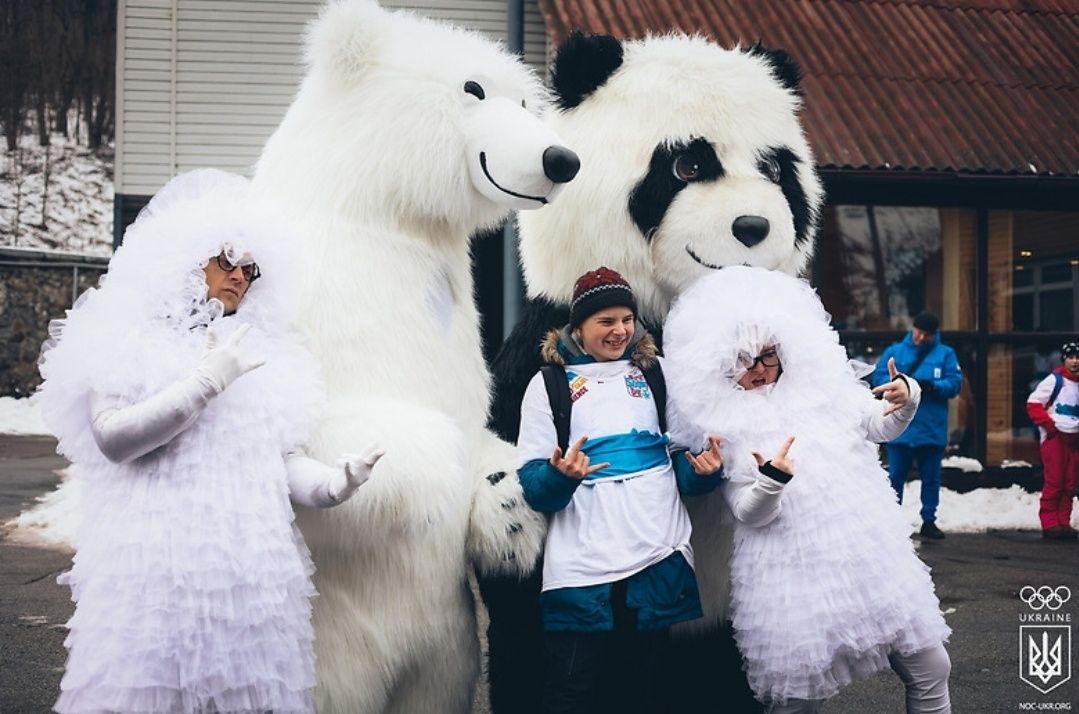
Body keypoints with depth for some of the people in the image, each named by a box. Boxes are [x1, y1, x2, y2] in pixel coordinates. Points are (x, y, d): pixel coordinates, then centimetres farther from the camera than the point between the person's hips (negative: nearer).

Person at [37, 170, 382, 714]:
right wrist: (207, 382, -13)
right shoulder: (128, 339, 4)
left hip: (251, 567, 4)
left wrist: (330, 484, -9)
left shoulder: (262, 352, 17)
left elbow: (282, 457, 11)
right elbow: (113, 438, -9)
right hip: (156, 563, -4)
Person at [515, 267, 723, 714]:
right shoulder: (550, 383, 4)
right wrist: (560, 475, -25)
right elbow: (532, 486, -3)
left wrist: (705, 469, -8)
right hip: (583, 568, -3)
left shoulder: (653, 375, 13)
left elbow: (683, 467, 15)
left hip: (659, 560, 3)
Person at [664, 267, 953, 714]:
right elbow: (749, 514, -8)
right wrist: (772, 479, -28)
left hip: (872, 557, 4)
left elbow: (882, 427, 16)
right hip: (797, 579, -4)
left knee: (929, 669, 7)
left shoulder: (820, 388, 6)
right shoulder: (722, 428, -4)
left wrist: (906, 398, -5)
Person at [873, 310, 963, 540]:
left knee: (931, 477, 8)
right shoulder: (894, 352, 7)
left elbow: (955, 382, -2)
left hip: (933, 429, 1)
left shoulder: (945, 354, 7)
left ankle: (929, 521, 18)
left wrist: (933, 387, -19)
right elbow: (880, 378, -1)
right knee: (896, 476, 2)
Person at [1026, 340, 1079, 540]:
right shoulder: (1055, 380, -4)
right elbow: (1033, 405, -6)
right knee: (1054, 482, -7)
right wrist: (1050, 426, -11)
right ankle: (1049, 524, -4)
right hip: (1054, 437, -5)